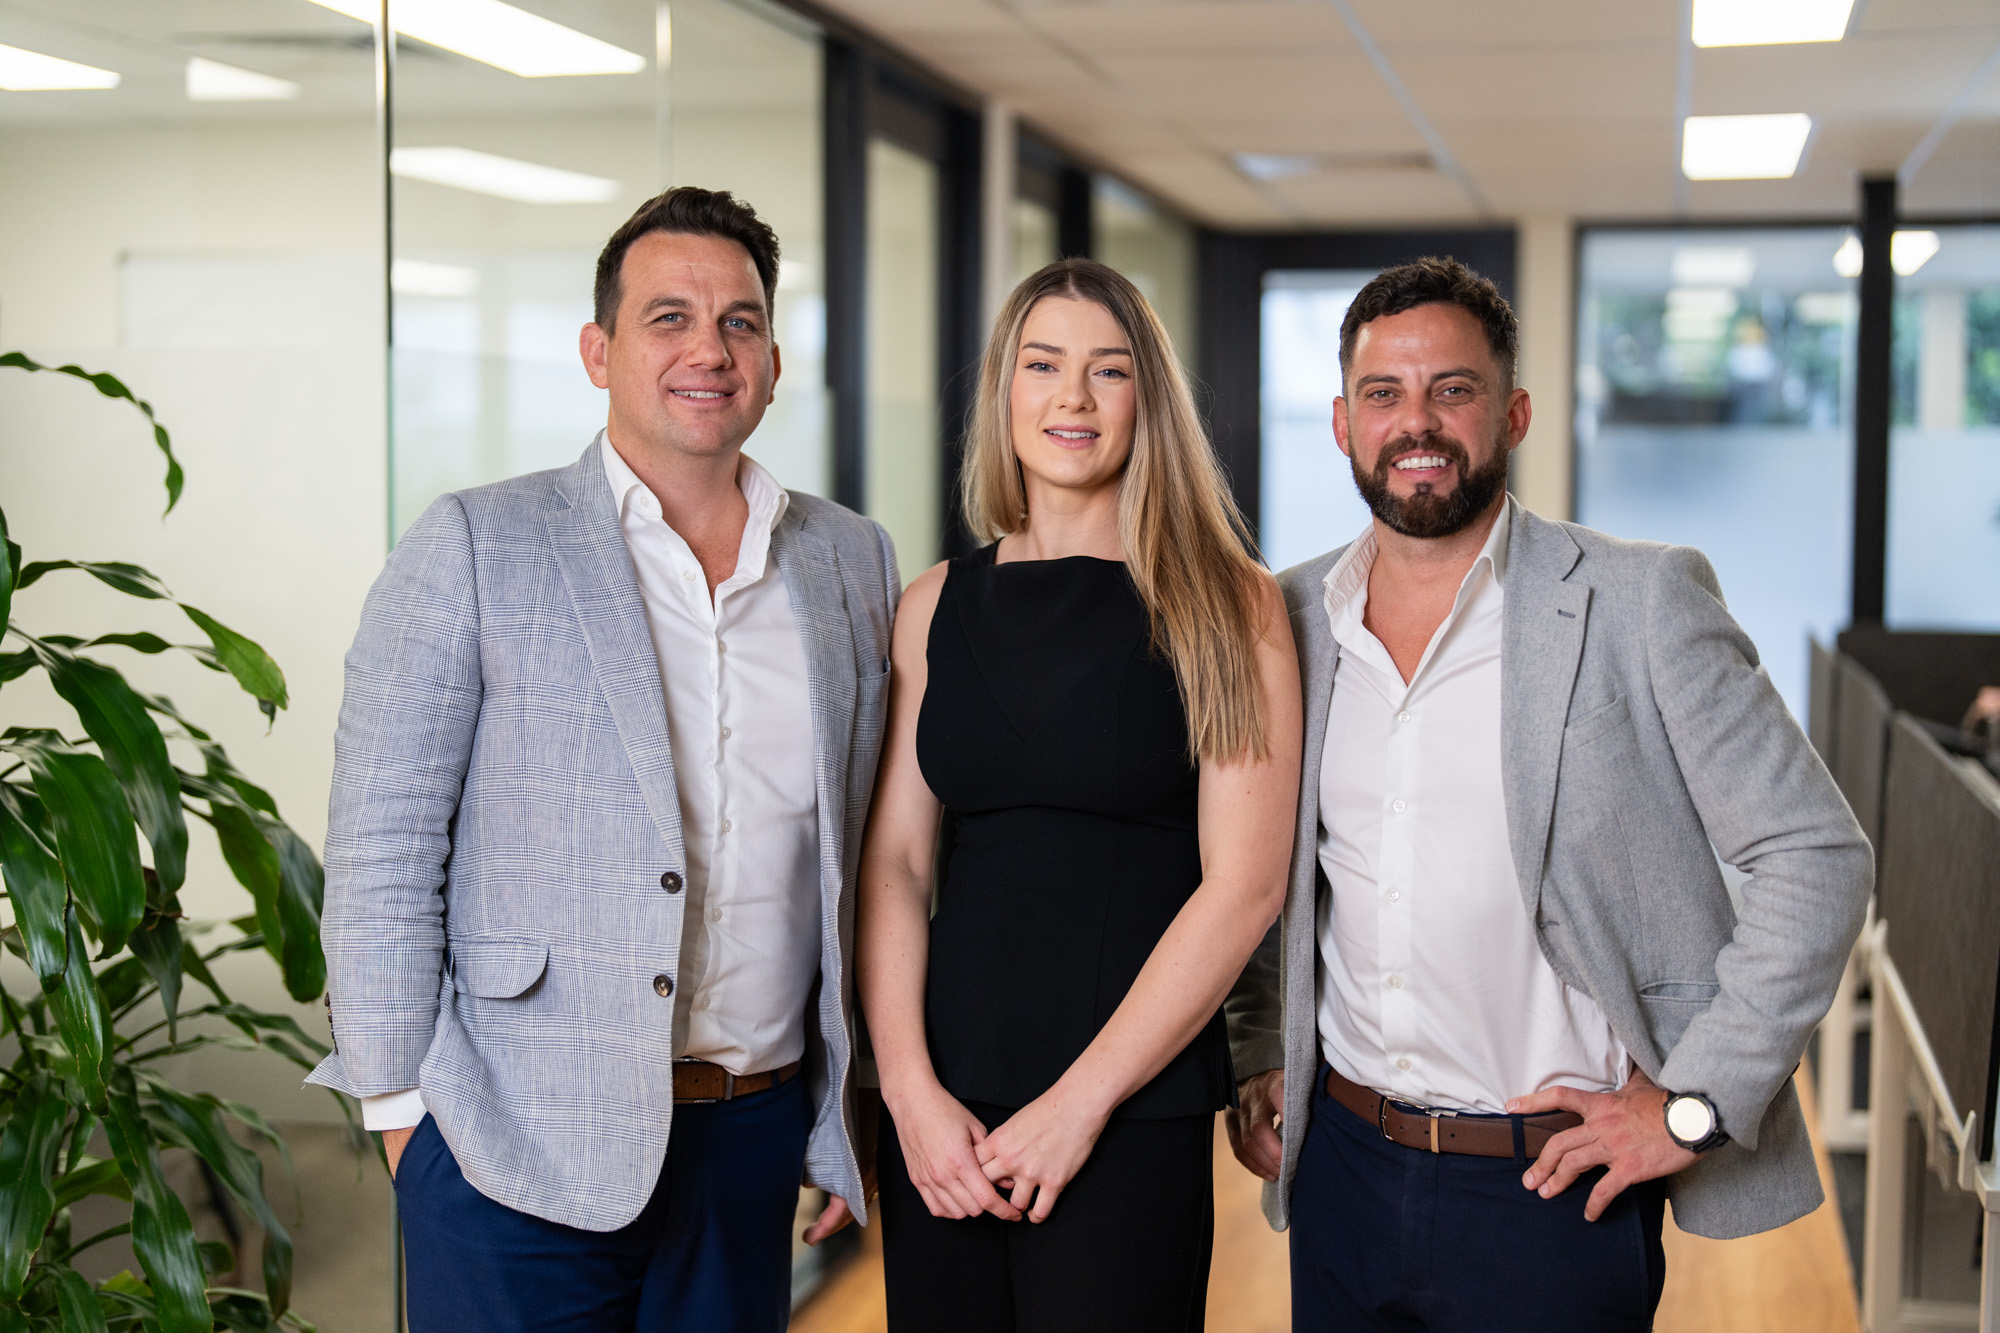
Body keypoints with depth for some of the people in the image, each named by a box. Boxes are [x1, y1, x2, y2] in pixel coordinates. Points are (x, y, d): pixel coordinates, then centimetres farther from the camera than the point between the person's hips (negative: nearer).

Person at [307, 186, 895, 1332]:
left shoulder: (855, 562, 8)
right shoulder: (476, 548, -4)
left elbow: (864, 860, 12)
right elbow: (382, 848, -5)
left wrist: (851, 1110, 11)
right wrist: (400, 1108, -7)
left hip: (755, 1138, 4)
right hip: (522, 1145, -3)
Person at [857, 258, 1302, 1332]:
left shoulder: (1225, 605, -3)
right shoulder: (937, 607, 8)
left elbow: (1246, 882, -8)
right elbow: (893, 864, 5)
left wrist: (1083, 1099, -12)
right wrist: (911, 1086, -7)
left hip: (1136, 1111, -3)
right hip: (941, 1105, 3)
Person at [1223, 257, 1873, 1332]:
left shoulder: (1642, 603, -8)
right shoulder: (1288, 620, 5)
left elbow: (1817, 856, -8)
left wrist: (1694, 1101, -11)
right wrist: (1255, 1054, 9)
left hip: (1549, 1188, -4)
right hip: (1341, 1164, 4)